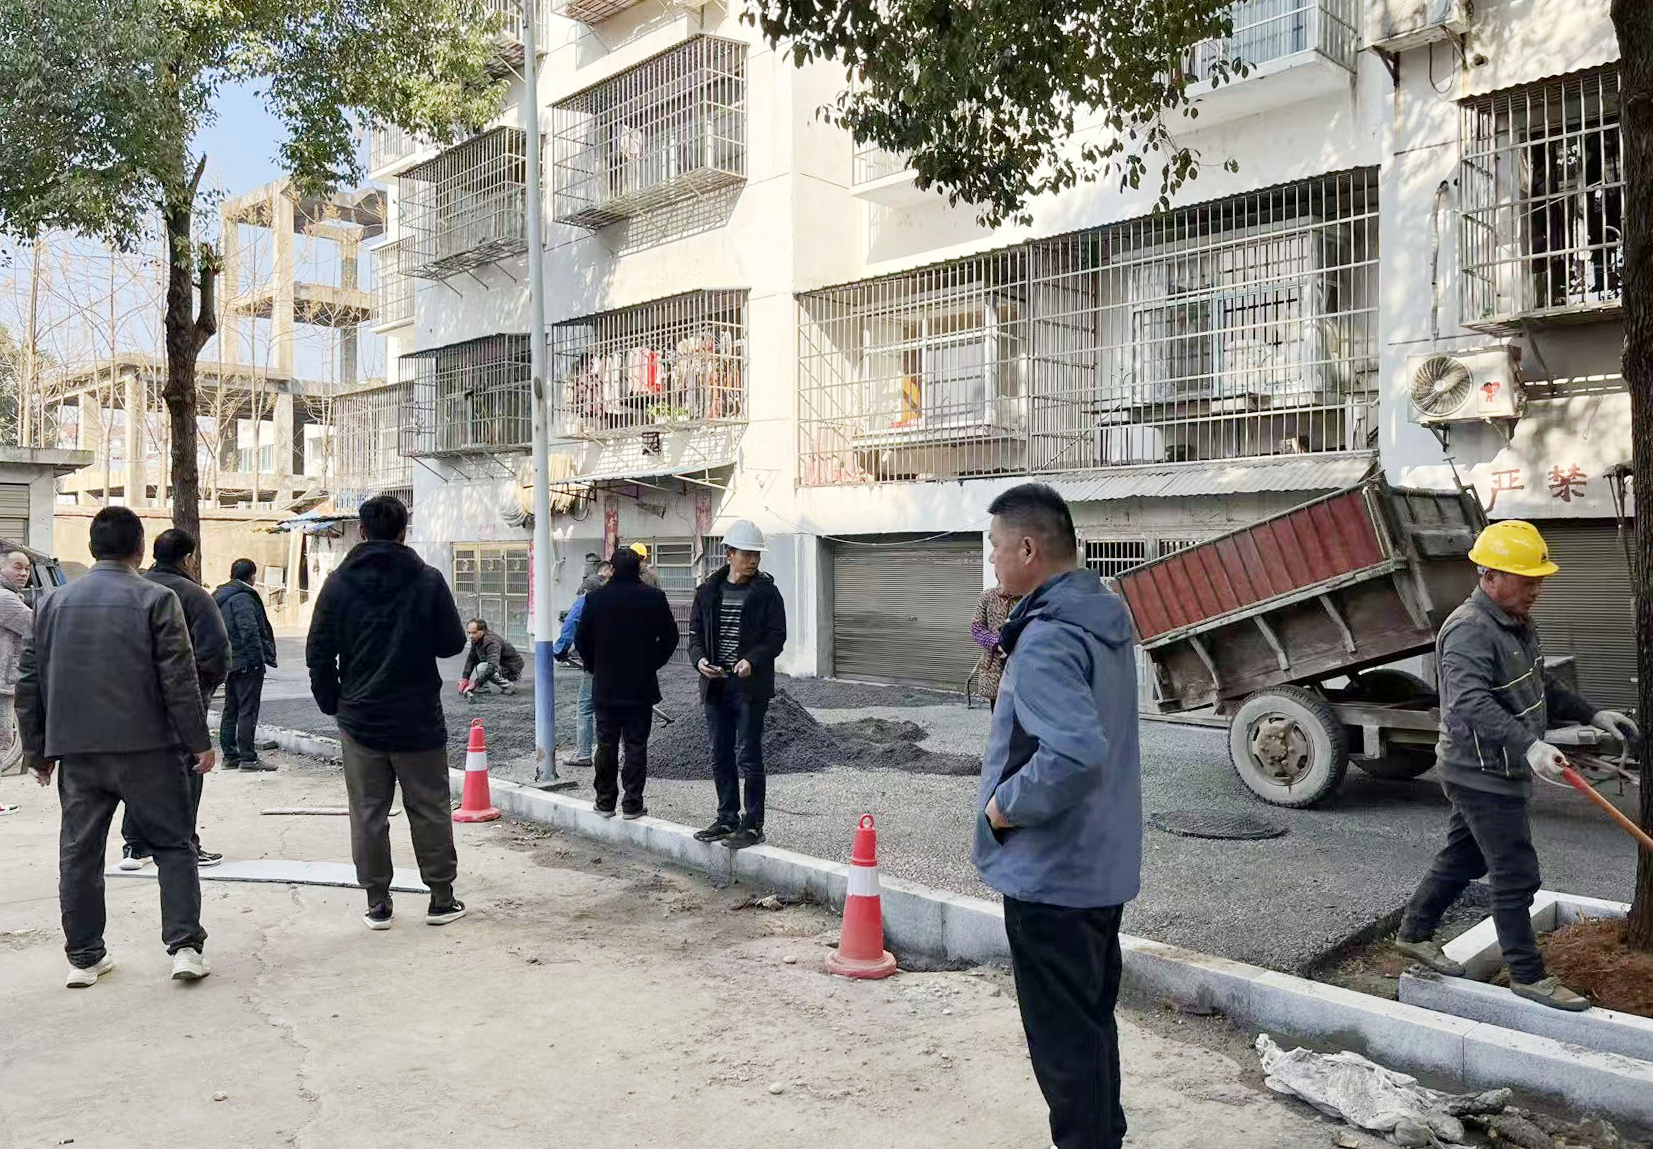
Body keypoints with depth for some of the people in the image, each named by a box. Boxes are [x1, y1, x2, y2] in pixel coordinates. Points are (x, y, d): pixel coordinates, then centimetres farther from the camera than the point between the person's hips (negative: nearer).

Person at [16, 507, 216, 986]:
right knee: (173, 844, 5)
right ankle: (185, 946, 1)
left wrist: (38, 750, 19)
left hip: (76, 751, 4)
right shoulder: (155, 600, -6)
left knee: (78, 852, 12)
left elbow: (30, 683, 12)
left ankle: (83, 957, 17)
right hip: (147, 749, -4)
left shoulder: (53, 602, 9)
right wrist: (199, 742, -3)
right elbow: (179, 680, -10)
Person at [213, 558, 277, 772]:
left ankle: (230, 756, 18)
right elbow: (249, 631, -21)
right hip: (247, 663, -10)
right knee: (248, 710, -6)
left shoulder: (219, 597, 16)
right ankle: (248, 757, -5)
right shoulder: (243, 598, -14)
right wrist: (259, 659, -18)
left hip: (230, 663, 10)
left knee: (230, 710, 14)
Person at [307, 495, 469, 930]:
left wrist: (333, 703, 12)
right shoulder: (427, 580, -9)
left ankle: (377, 903, 14)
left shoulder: (338, 583, -2)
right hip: (419, 719, -1)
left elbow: (318, 653, 0)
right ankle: (442, 898, 16)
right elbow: (452, 643, -3)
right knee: (429, 810, 9)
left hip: (360, 719, 1)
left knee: (368, 813, 9)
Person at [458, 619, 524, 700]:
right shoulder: (476, 639, -2)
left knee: (482, 668, -27)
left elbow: (492, 667, -40)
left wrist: (475, 684, -44)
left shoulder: (491, 642, -29)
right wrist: (464, 679, -7)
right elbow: (471, 659, 5)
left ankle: (509, 686, -15)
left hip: (512, 671, -9)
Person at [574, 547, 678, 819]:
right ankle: (632, 803, 4)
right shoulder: (654, 597, -5)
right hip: (641, 686, -1)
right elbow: (670, 636, 0)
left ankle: (605, 801, 15)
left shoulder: (595, 598, -3)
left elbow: (581, 639, 1)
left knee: (606, 745, 9)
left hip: (605, 685, 1)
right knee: (636, 744, 4)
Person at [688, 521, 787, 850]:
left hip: (751, 686, -4)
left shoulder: (766, 591, -2)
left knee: (748, 757, -3)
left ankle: (752, 825, 6)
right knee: (721, 758, 12)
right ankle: (727, 819, 24)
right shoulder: (708, 591, 8)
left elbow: (777, 636, -5)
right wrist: (699, 659, -8)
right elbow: (695, 632, 12)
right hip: (715, 685, 5)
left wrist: (752, 661, -21)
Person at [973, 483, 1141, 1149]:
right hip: (1103, 865, 10)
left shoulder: (1047, 639, -24)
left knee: (1062, 1037, 6)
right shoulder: (1106, 616, 5)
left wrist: (1006, 805, -20)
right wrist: (1007, 639, 6)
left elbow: (1075, 752, -37)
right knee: (1092, 1021, 23)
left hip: (1051, 872, -10)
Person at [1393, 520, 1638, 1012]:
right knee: (1516, 874, -2)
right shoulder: (1469, 631, -23)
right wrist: (1529, 744, -47)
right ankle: (1527, 975, 10)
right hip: (1482, 774, -10)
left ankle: (1414, 932, 32)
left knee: (1462, 856, 19)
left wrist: (1593, 715, 19)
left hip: (1495, 773, 10)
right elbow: (1471, 703, -37)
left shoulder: (1517, 624, 11)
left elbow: (1541, 688, 26)